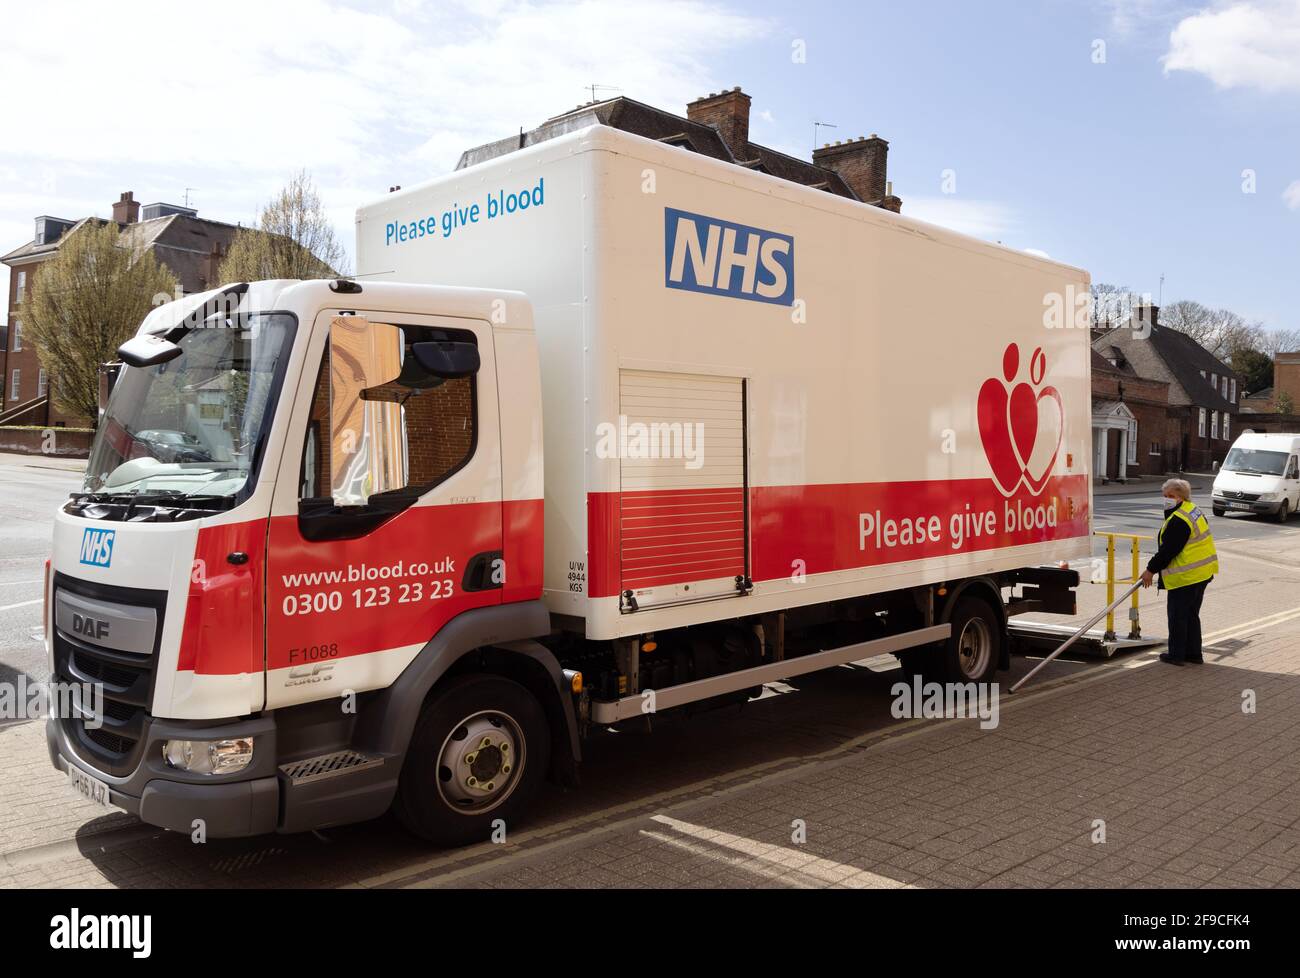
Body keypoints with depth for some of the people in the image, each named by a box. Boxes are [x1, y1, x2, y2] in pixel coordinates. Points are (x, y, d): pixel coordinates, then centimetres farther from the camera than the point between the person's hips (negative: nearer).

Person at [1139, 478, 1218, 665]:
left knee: (1177, 615, 1)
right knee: (1192, 614, 17)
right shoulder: (1194, 510, 12)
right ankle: (1193, 653, 24)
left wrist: (1151, 569, -12)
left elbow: (1168, 550, -21)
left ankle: (1176, 654, 8)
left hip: (1186, 576, -10)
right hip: (1202, 572, 10)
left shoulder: (1178, 520, -21)